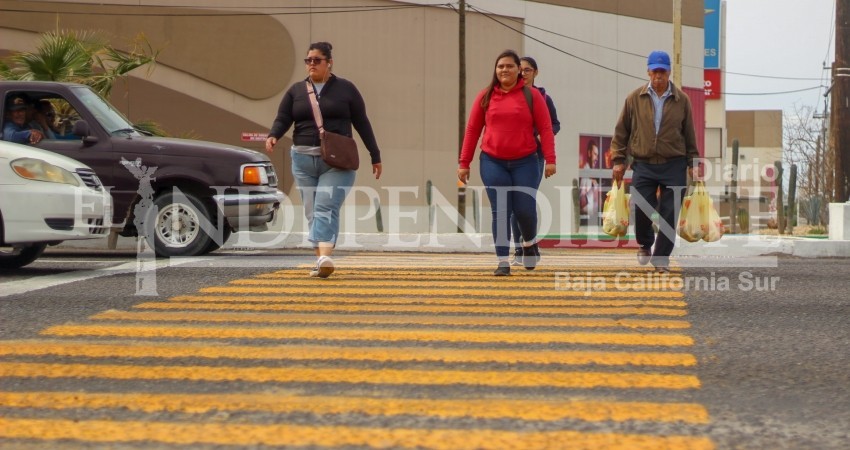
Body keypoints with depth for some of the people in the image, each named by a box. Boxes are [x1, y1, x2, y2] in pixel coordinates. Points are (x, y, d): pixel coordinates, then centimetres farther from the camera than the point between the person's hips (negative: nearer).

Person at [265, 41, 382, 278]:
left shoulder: (345, 88, 5)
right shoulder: (296, 91, 12)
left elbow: (361, 123, 8)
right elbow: (282, 119, 5)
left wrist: (375, 156, 8)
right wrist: (273, 136, -18)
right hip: (304, 160, 4)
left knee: (326, 208, -18)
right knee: (312, 212, 6)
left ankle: (325, 258, -32)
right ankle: (320, 260, 12)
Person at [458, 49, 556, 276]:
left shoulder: (532, 95, 1)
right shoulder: (485, 96, 5)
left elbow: (545, 128, -2)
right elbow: (472, 130, 7)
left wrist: (550, 159, -10)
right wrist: (464, 163, 5)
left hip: (525, 163, -1)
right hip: (493, 163, 1)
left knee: (525, 210, -2)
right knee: (500, 212, -2)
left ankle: (530, 243, 30)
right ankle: (503, 262, 4)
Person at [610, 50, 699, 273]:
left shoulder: (681, 100, 3)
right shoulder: (635, 98, 2)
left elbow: (689, 134, 9)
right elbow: (621, 131, 7)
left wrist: (692, 163, 8)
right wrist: (618, 160, 2)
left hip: (674, 165, 0)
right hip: (643, 165, 0)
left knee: (669, 214, -1)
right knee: (641, 209, -5)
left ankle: (661, 258, 11)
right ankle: (645, 244, 24)